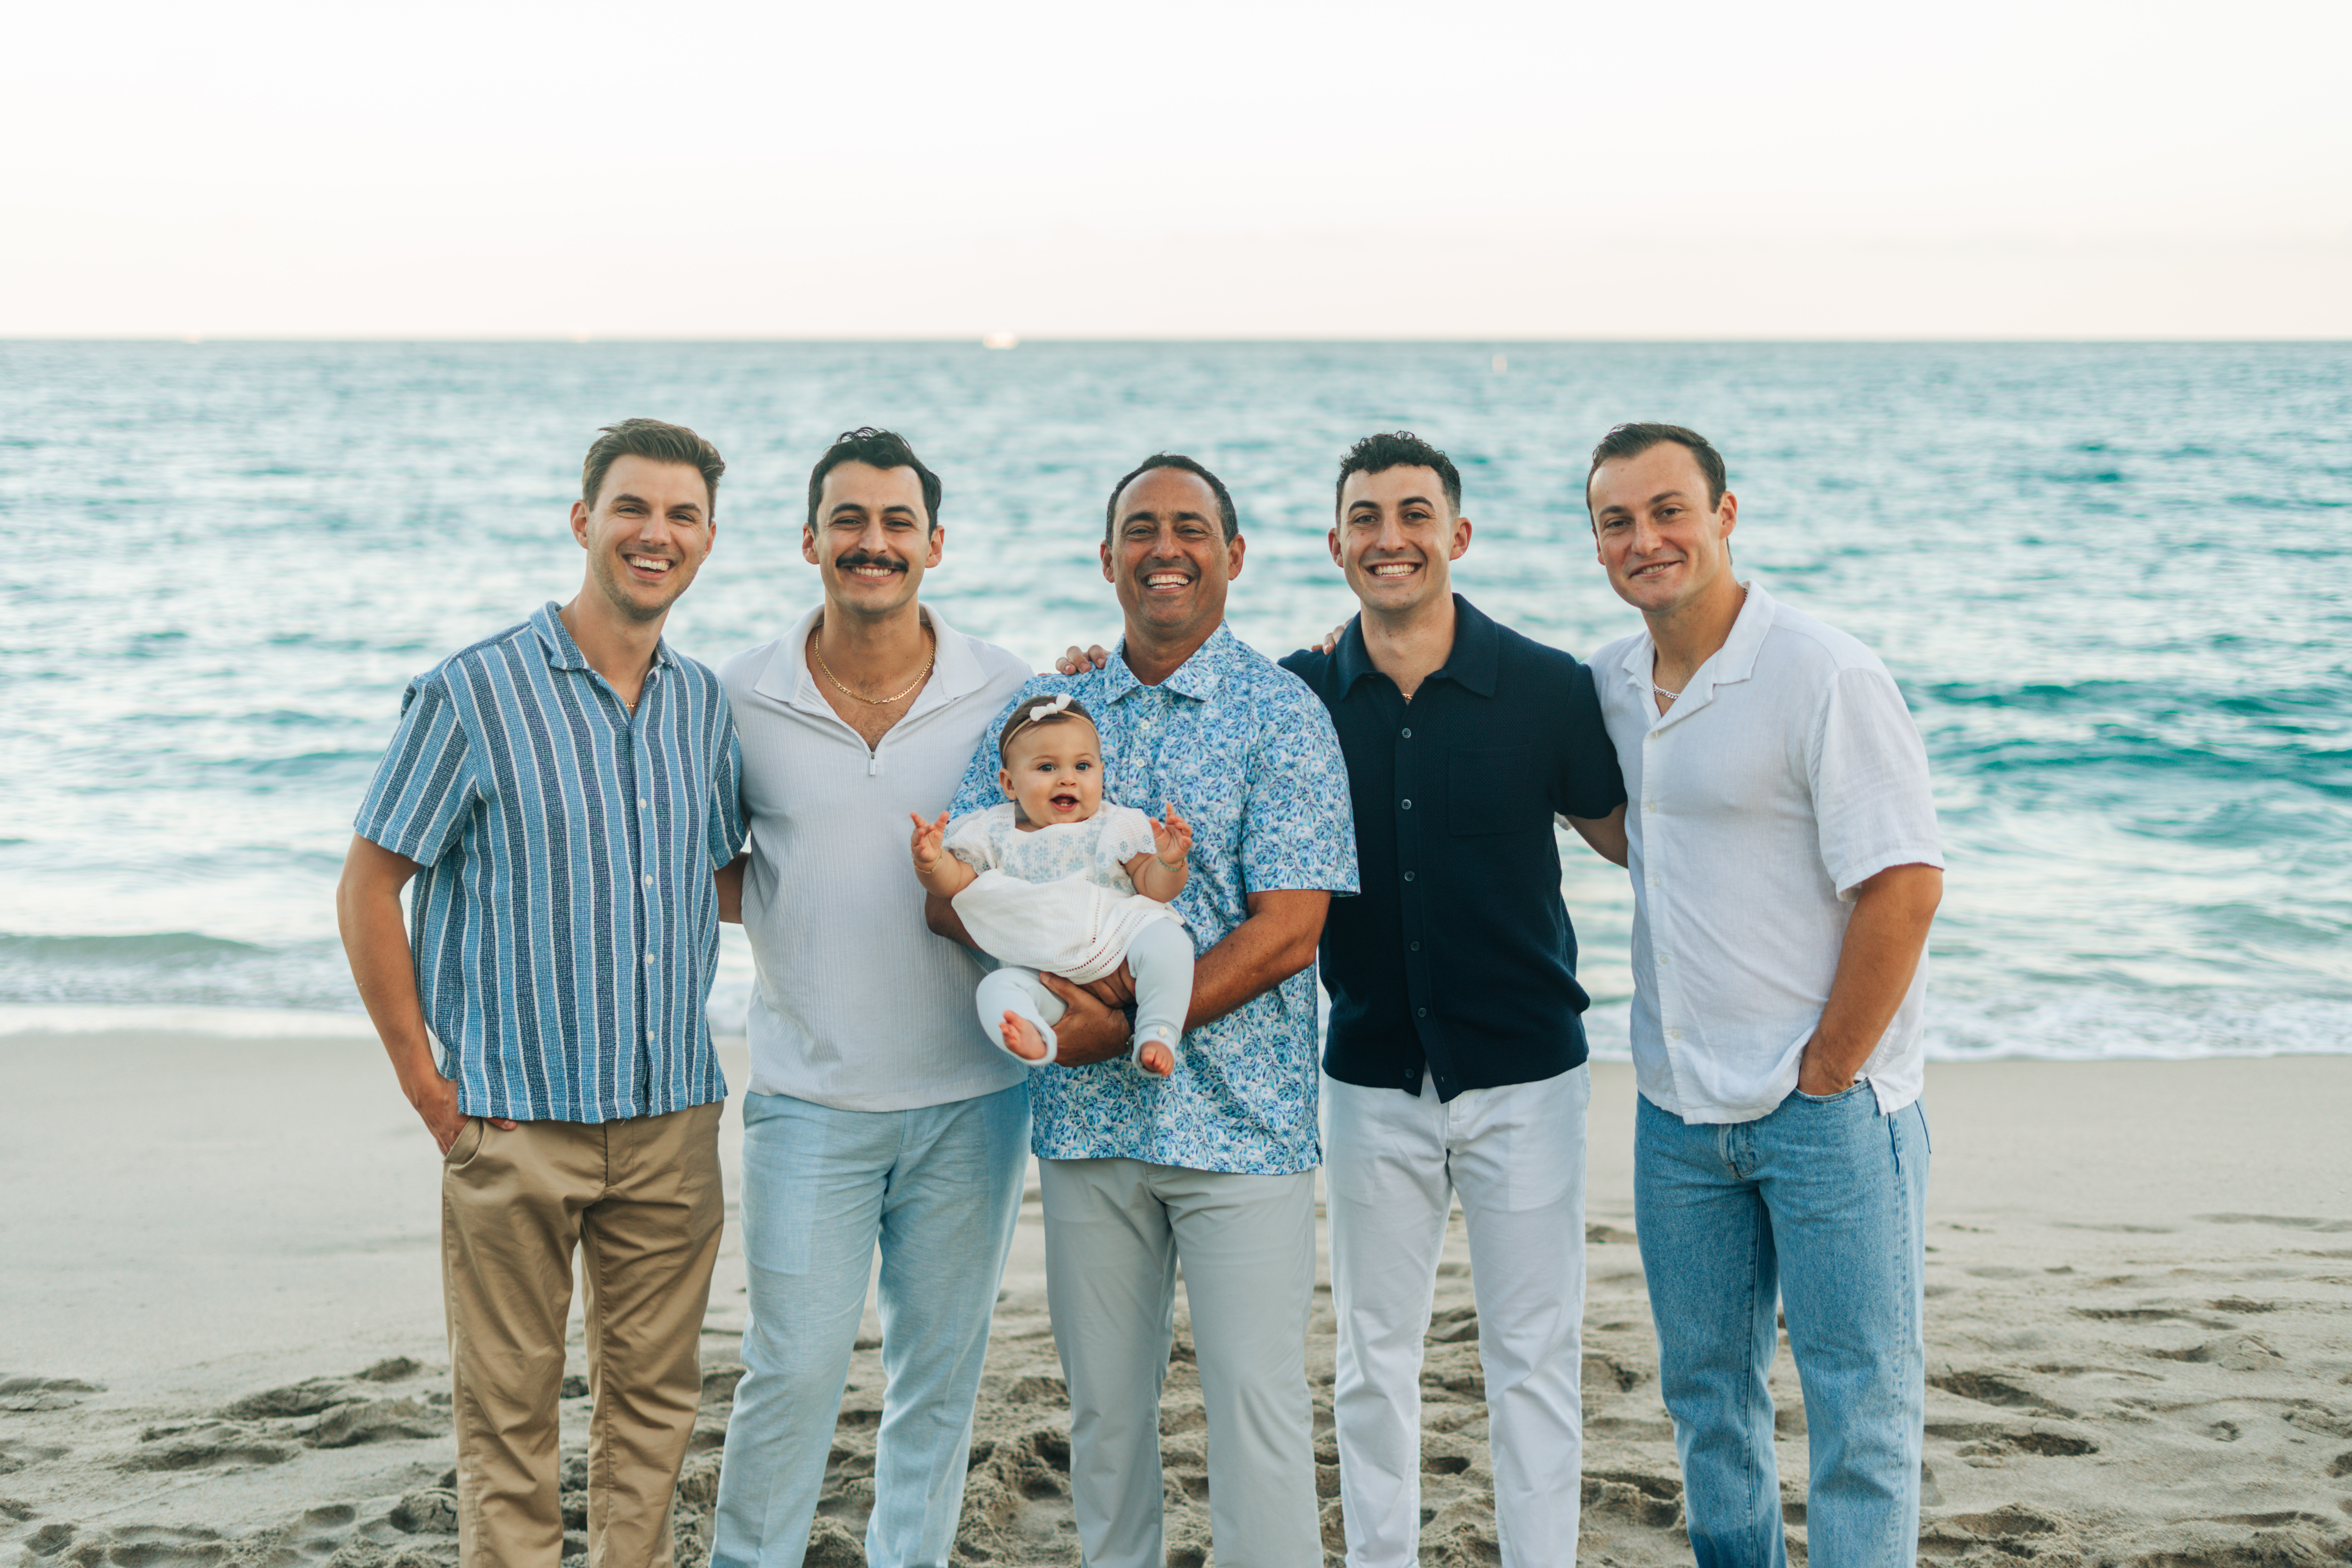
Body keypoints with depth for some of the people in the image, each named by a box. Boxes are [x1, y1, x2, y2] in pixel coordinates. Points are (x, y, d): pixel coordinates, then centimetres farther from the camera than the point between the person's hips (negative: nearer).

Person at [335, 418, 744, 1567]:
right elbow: (367, 889, -5)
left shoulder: (707, 705, 8)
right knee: (509, 1406, 5)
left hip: (673, 1117, 5)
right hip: (516, 1121, -4)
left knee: (654, 1391, 13)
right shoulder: (473, 694, -8)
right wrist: (424, 1081, -8)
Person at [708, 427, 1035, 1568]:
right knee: (794, 1367, 0)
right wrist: (789, 925, -4)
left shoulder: (1005, 692, -2)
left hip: (971, 1095, 1)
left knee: (941, 1367, 11)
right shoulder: (742, 697, -1)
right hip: (810, 1095, -1)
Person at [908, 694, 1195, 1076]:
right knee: (997, 988, -27)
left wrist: (1170, 862, -20)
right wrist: (931, 862, -17)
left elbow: (1154, 887, 3)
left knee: (1166, 939, -28)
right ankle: (1033, 1039, -53)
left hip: (1120, 949, 0)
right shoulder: (996, 835, 8)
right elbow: (954, 882, 6)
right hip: (1045, 976, 0)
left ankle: (1157, 1035, -28)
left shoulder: (1115, 827, 6)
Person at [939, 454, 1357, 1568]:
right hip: (1087, 1114, 4)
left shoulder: (1281, 716, -4)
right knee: (1103, 1402, 12)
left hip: (1240, 1122, -4)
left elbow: (1287, 931, -12)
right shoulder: (1044, 711, 9)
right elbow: (949, 886, 4)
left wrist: (1129, 1025, -17)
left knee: (1256, 1399, -1)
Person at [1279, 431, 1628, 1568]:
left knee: (1532, 1358, 6)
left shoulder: (1547, 689, -6)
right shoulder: (1298, 696, -1)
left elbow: (1630, 838, 6)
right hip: (1371, 1079, 2)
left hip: (1523, 1076, -2)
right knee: (1373, 1359, 13)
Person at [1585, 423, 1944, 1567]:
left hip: (1831, 1106, -6)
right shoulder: (1609, 682, 6)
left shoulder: (1825, 676, -14)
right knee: (1706, 1391, 16)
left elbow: (1905, 886, -17)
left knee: (1858, 1407, 2)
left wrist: (1824, 1074, -13)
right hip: (1678, 1110, 7)